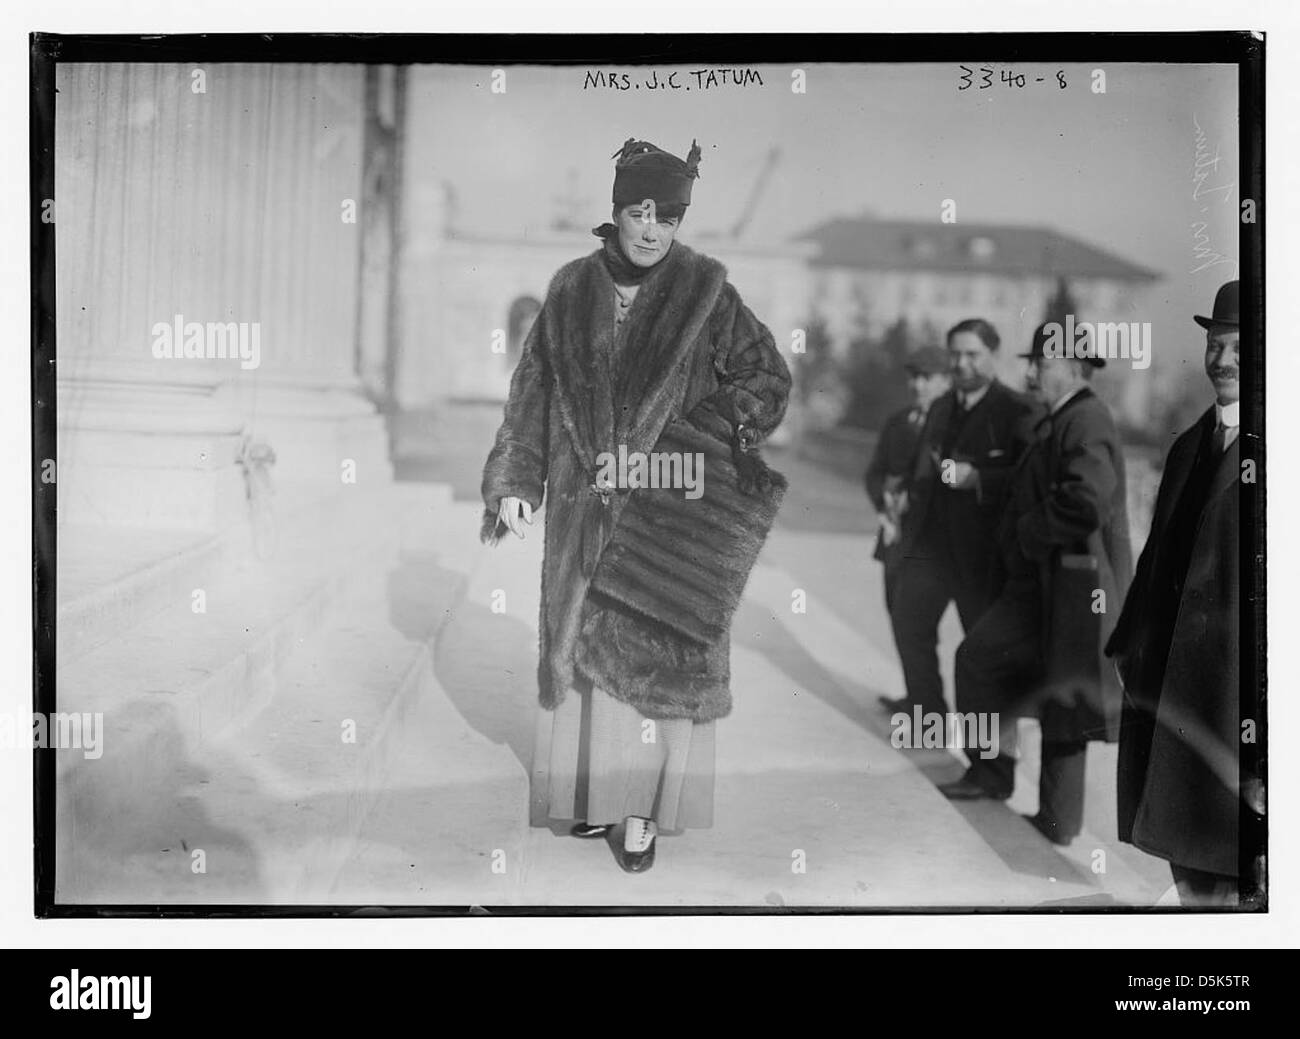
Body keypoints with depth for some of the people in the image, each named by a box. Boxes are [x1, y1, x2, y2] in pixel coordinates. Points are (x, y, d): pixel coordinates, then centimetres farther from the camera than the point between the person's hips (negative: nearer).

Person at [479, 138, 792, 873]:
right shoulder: (572, 292, 3)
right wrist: (514, 484, -3)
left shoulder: (706, 294, -4)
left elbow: (769, 379, -3)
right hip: (585, 507, 3)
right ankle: (598, 790, 23)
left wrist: (677, 439, -13)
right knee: (586, 642, 9)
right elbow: (533, 392, 5)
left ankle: (643, 810, 9)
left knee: (660, 651, -1)